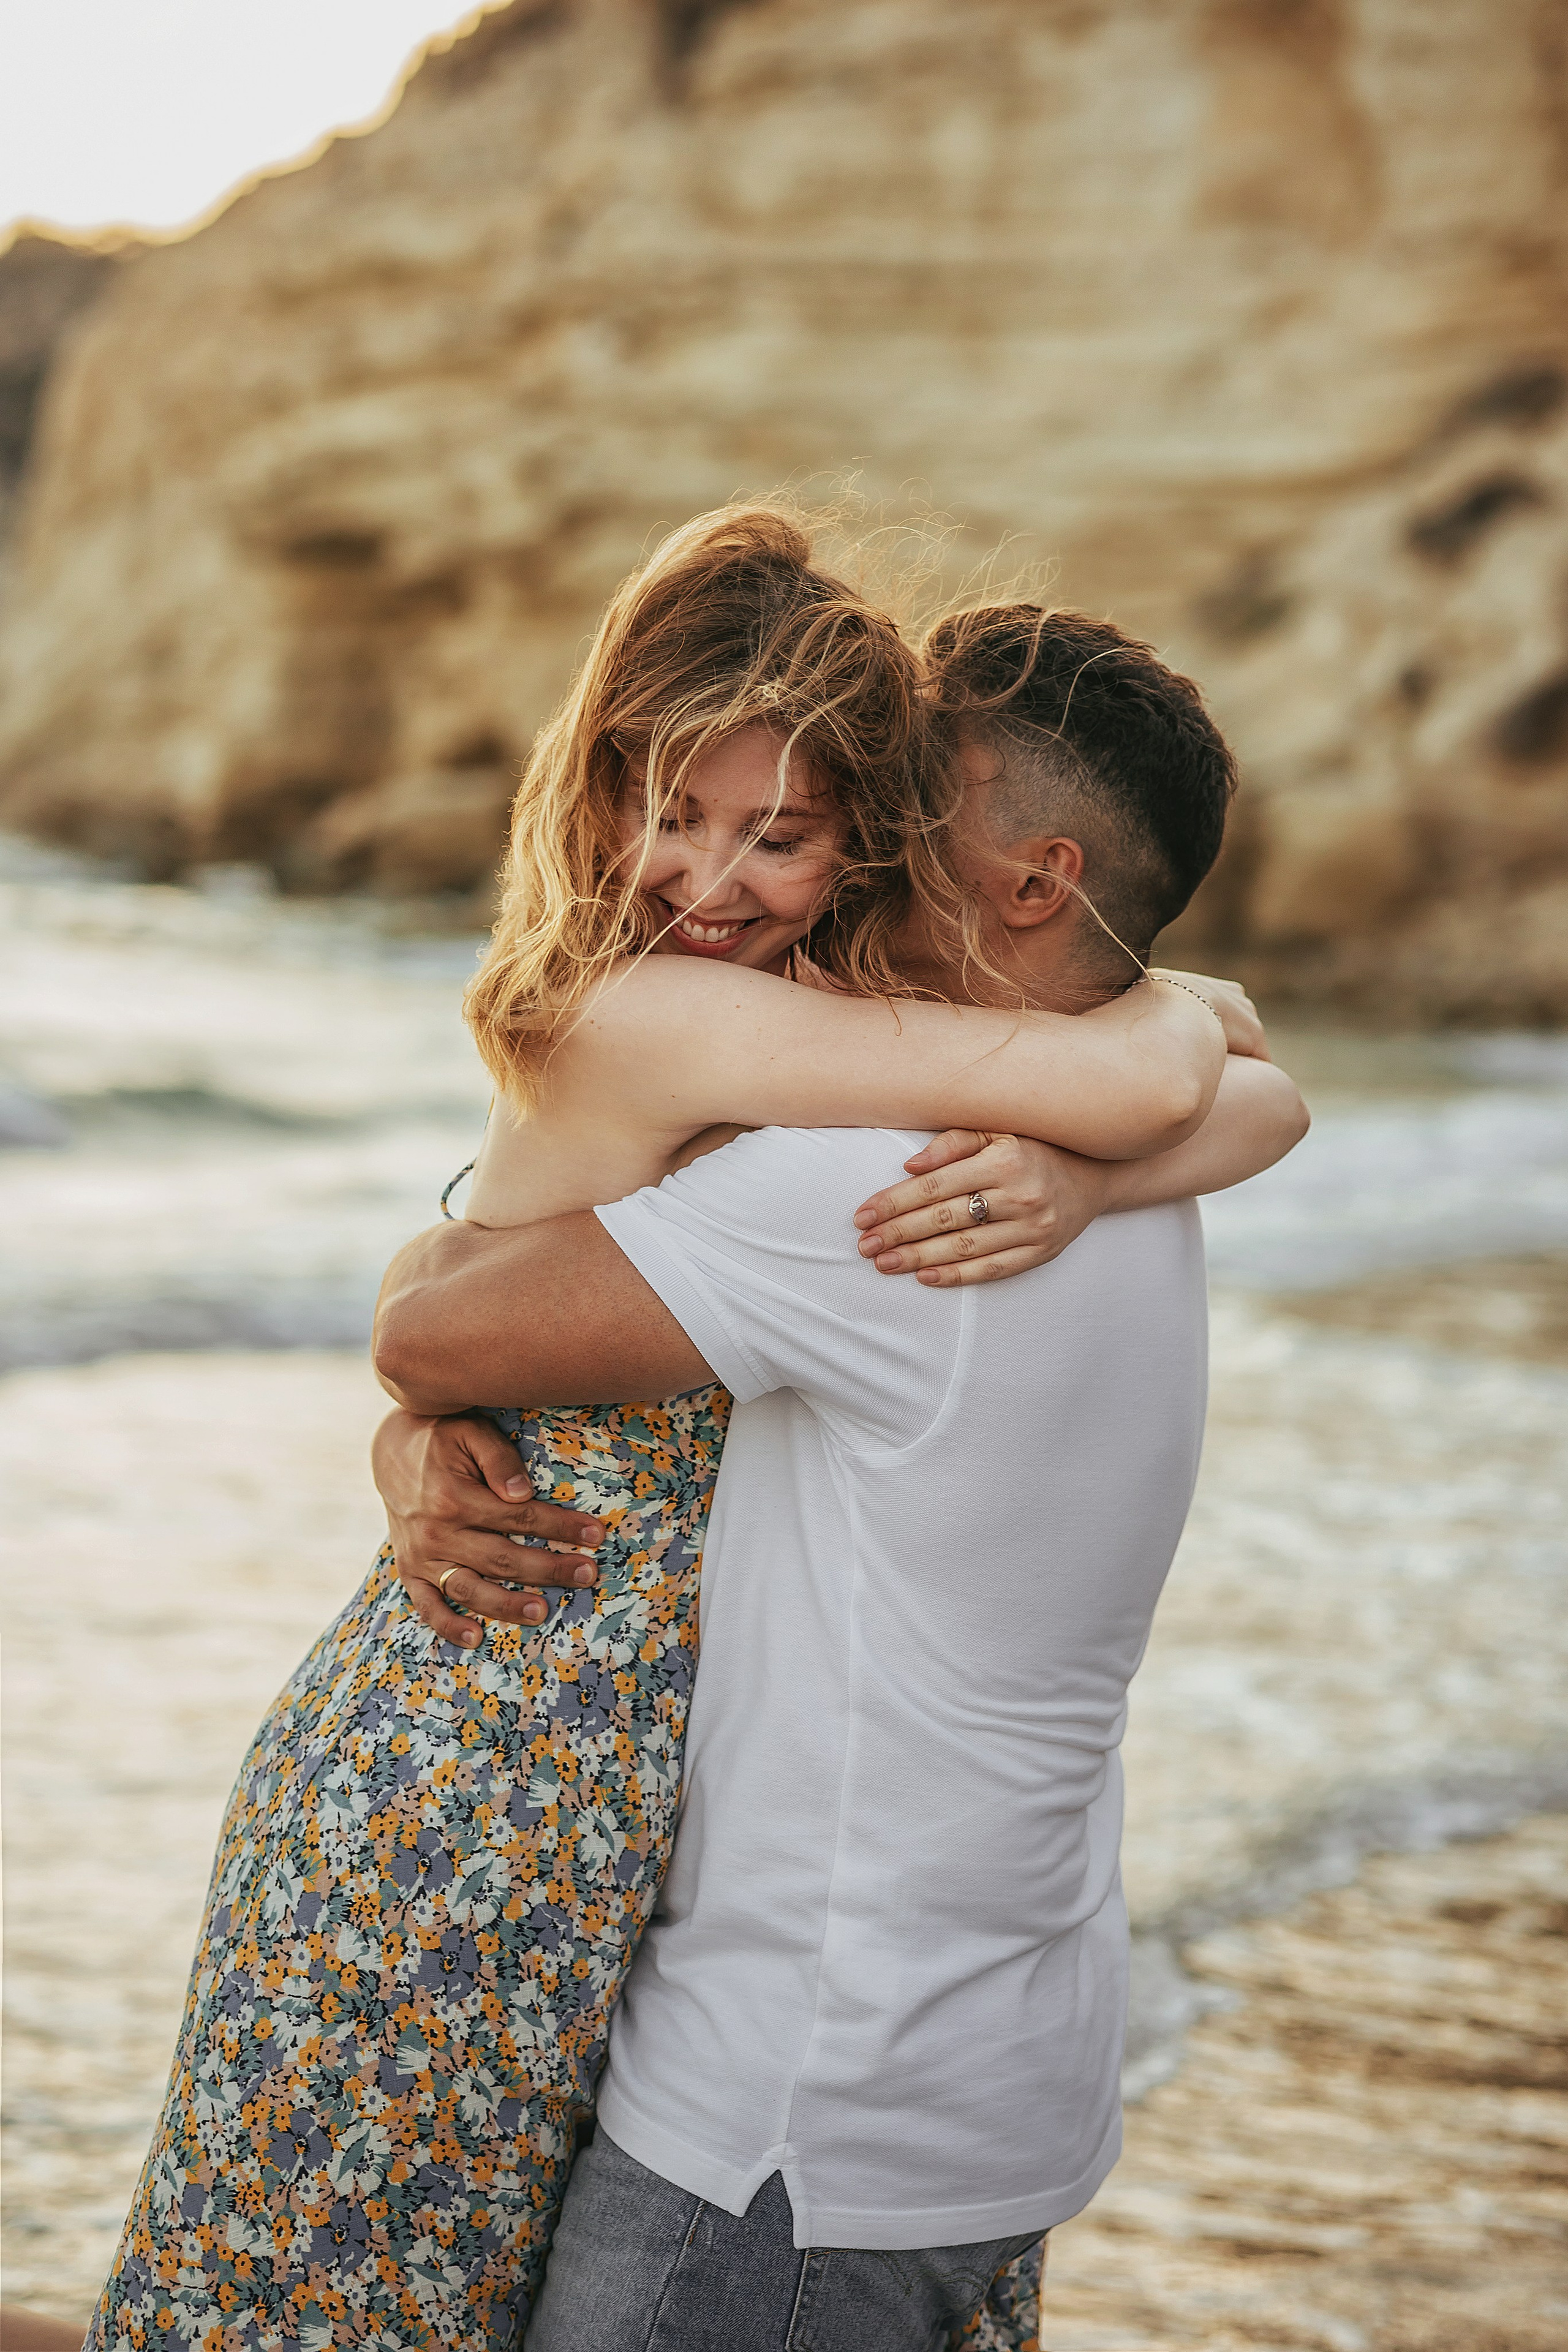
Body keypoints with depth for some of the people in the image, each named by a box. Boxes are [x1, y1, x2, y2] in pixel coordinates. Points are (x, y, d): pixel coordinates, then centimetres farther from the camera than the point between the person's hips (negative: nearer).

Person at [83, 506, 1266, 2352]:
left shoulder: (825, 1037, 5)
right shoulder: (642, 1013, -21)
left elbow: (1268, 1104, 9)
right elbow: (1142, 1086, -27)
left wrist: (1057, 1169, -9)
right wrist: (1171, 1007, -7)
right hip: (472, 1798, -8)